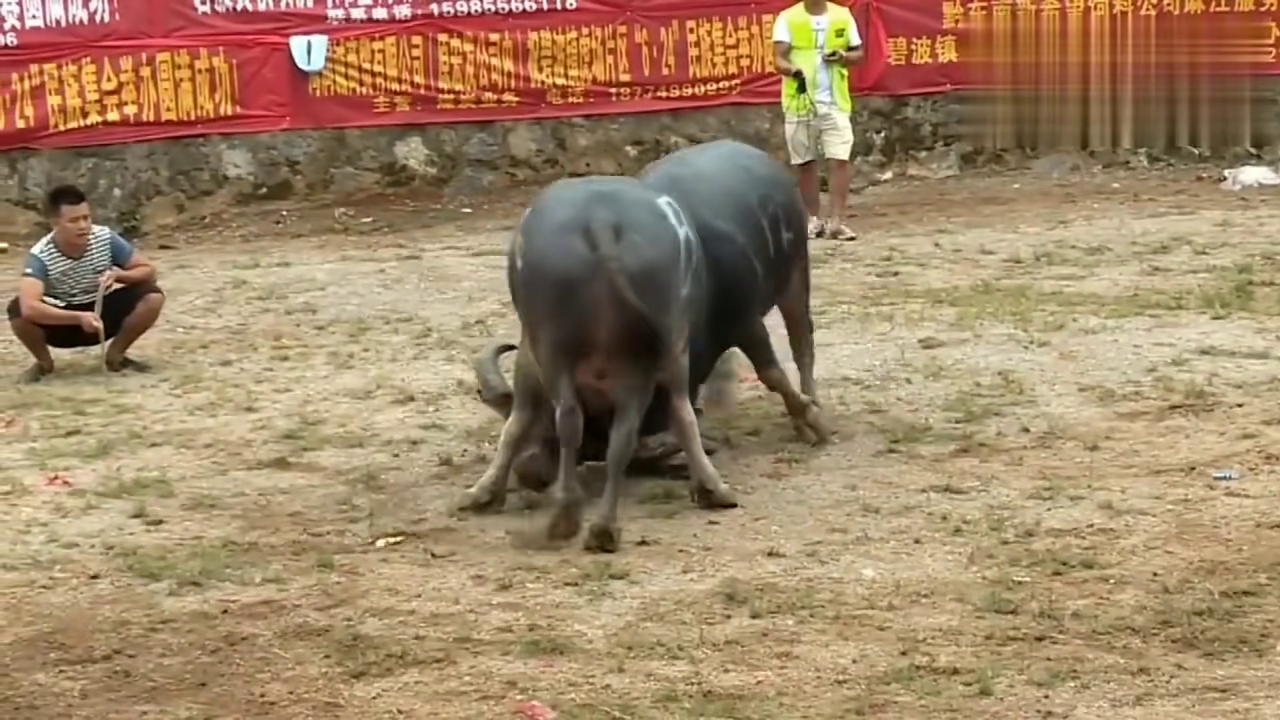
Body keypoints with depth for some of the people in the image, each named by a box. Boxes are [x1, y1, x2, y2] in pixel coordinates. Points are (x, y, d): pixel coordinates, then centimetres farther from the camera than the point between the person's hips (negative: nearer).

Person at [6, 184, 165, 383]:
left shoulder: (106, 238, -18)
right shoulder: (40, 255, -27)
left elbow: (148, 271, -9)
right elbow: (29, 307, -43)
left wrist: (119, 275, -31)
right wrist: (79, 318, -52)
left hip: (101, 312, 2)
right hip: (63, 320, -2)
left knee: (152, 297, -22)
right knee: (19, 311, -34)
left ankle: (115, 354, 3)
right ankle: (44, 362, -1)